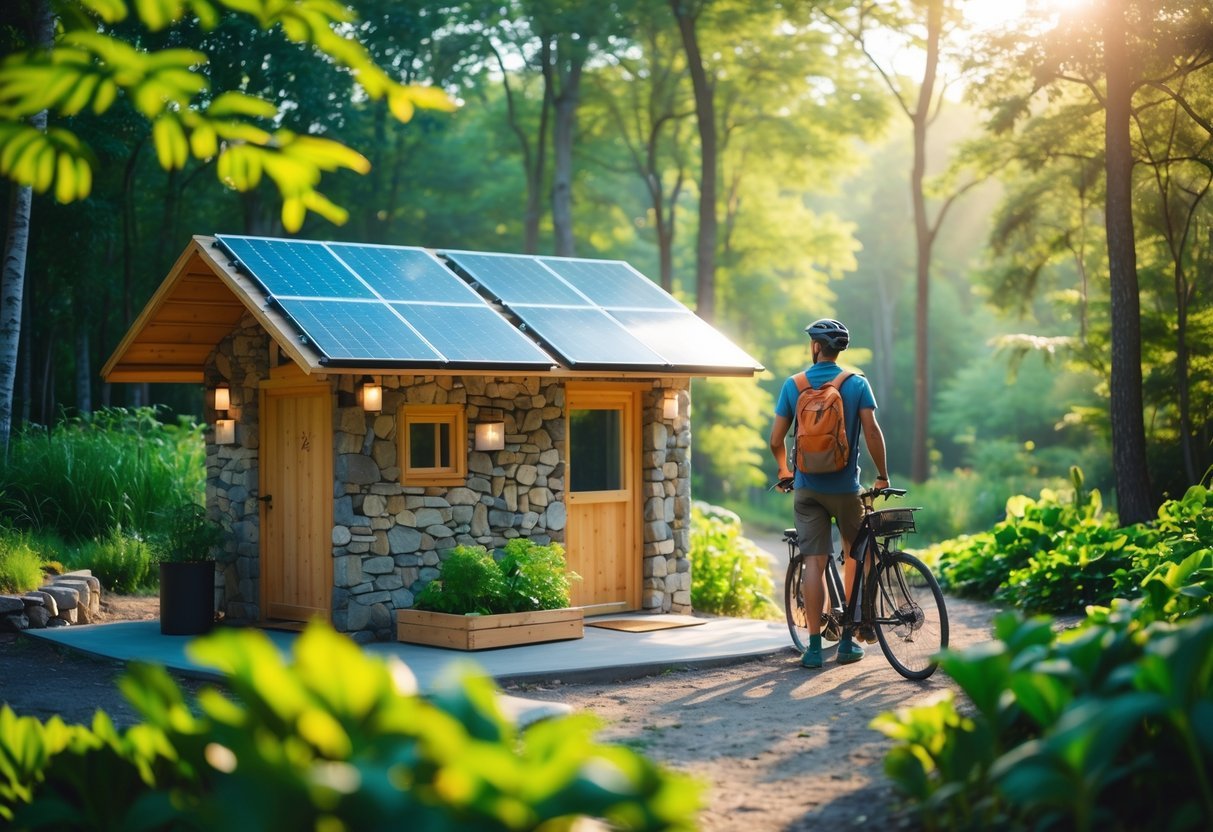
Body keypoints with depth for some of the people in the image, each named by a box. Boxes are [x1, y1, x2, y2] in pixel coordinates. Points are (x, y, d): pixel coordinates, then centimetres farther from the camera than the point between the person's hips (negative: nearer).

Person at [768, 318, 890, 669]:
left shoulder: (793, 385, 0)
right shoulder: (857, 384, -3)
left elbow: (776, 440, 0)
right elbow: (872, 432, -12)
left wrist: (784, 470, 19)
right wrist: (882, 475, 1)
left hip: (807, 487, 1)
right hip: (845, 486, 0)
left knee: (813, 562, 0)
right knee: (854, 555, 16)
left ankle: (813, 646, -4)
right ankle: (848, 639, 15)